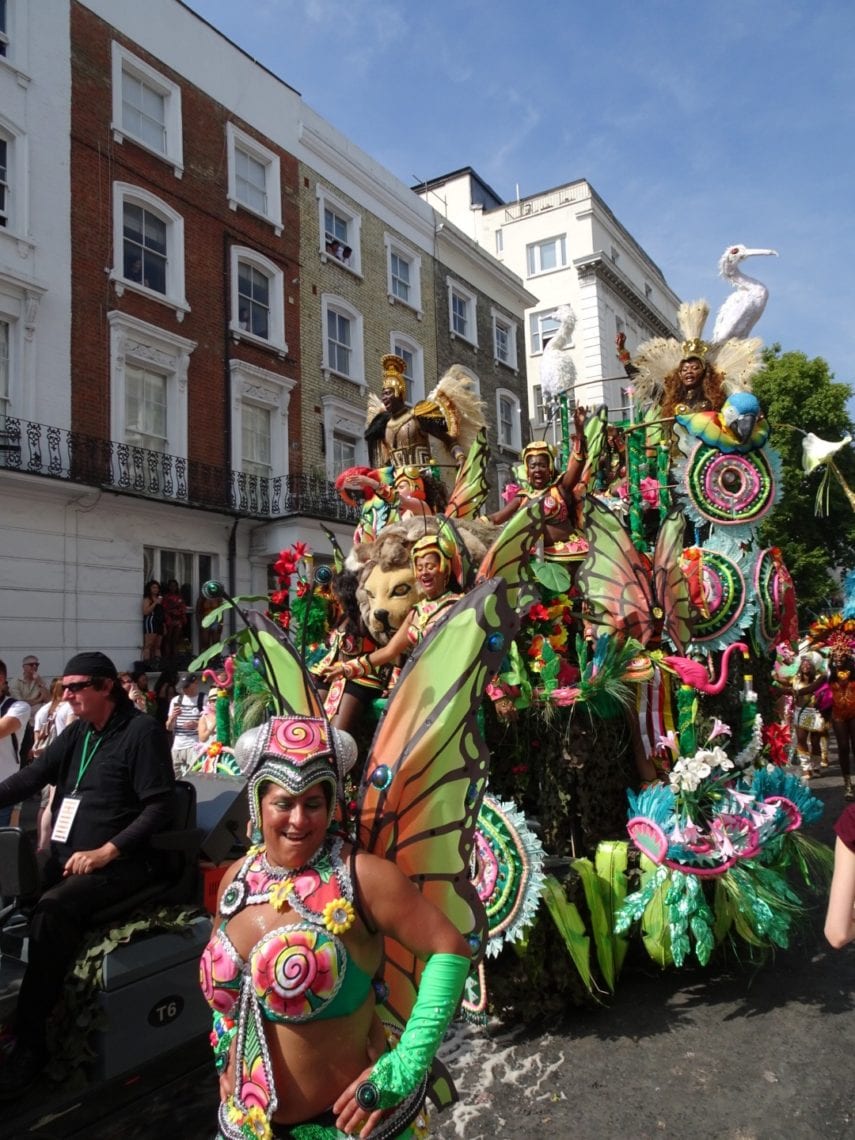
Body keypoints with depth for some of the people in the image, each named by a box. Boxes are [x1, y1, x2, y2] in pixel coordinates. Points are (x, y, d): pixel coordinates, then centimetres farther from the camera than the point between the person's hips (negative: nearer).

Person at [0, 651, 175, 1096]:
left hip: (121, 863, -7)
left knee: (51, 910, -28)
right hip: (66, 857, 7)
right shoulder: (77, 733, 14)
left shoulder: (142, 731, -8)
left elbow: (160, 807, -13)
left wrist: (106, 851, -19)